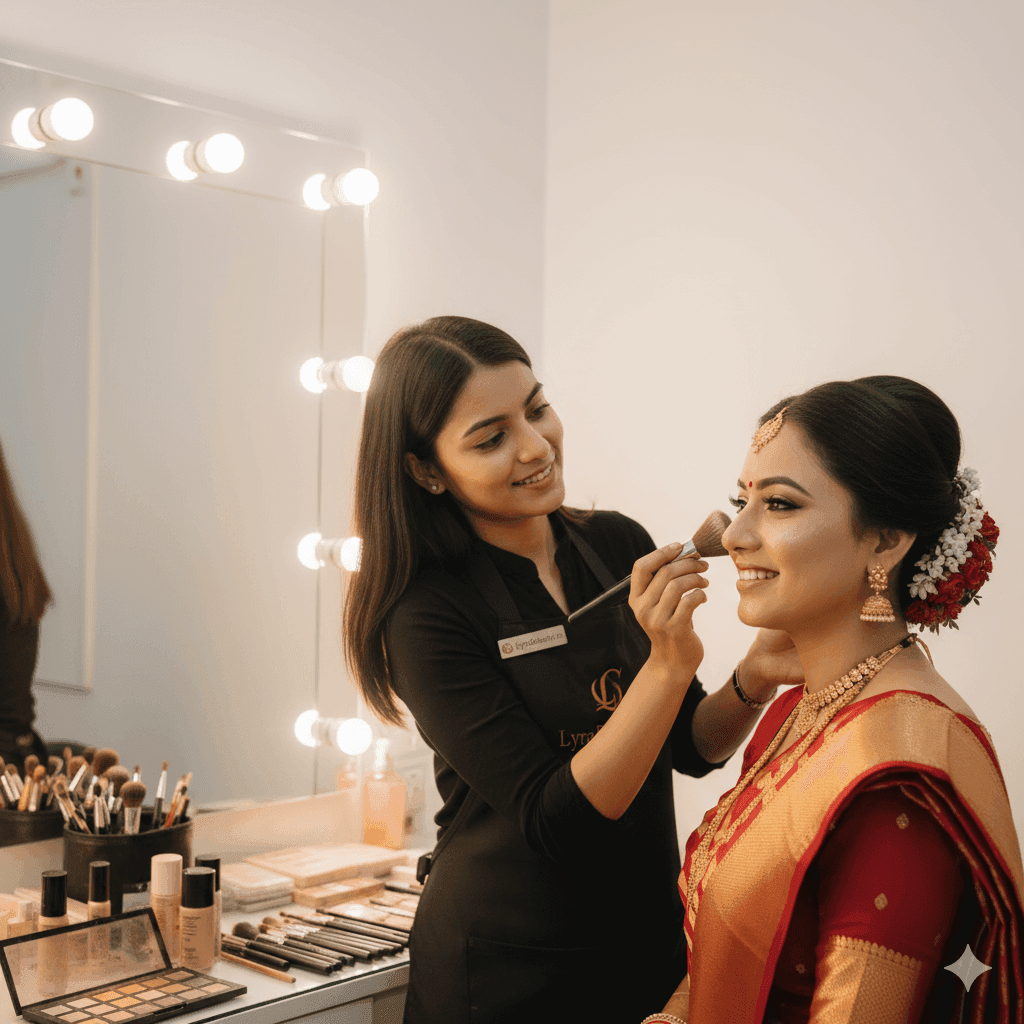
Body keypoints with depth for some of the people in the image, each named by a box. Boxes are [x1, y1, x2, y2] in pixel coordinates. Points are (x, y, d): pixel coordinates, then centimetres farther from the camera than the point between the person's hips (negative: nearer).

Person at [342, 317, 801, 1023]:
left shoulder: (618, 544, -4)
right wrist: (668, 666, -29)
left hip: (652, 935, 5)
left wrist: (754, 680, -17)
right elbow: (555, 820, -22)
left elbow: (691, 747, 2)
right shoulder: (425, 615, -18)